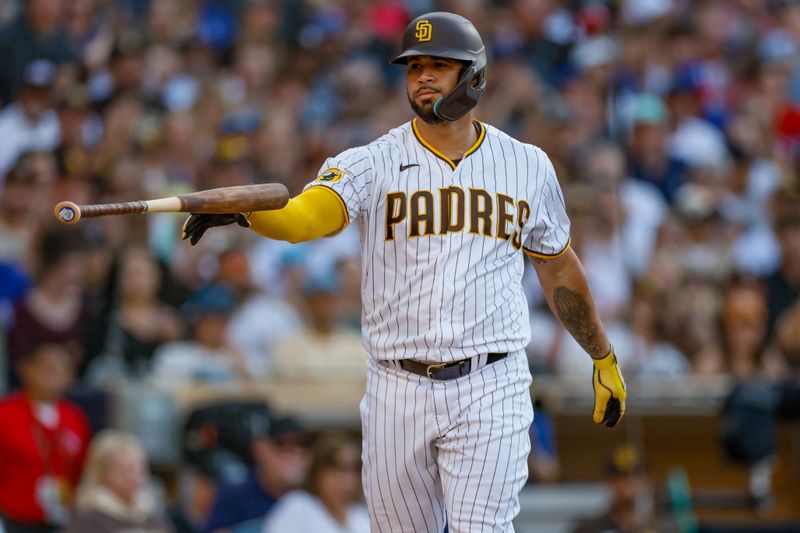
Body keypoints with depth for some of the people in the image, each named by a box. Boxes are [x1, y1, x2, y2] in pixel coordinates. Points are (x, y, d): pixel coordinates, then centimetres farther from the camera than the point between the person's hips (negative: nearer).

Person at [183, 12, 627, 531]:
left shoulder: (527, 166, 6)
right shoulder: (372, 163, 0)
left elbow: (559, 268, 20)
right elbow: (304, 215, -19)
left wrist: (604, 358, 26)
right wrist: (239, 210, -41)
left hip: (490, 391, -1)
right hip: (398, 390, 1)